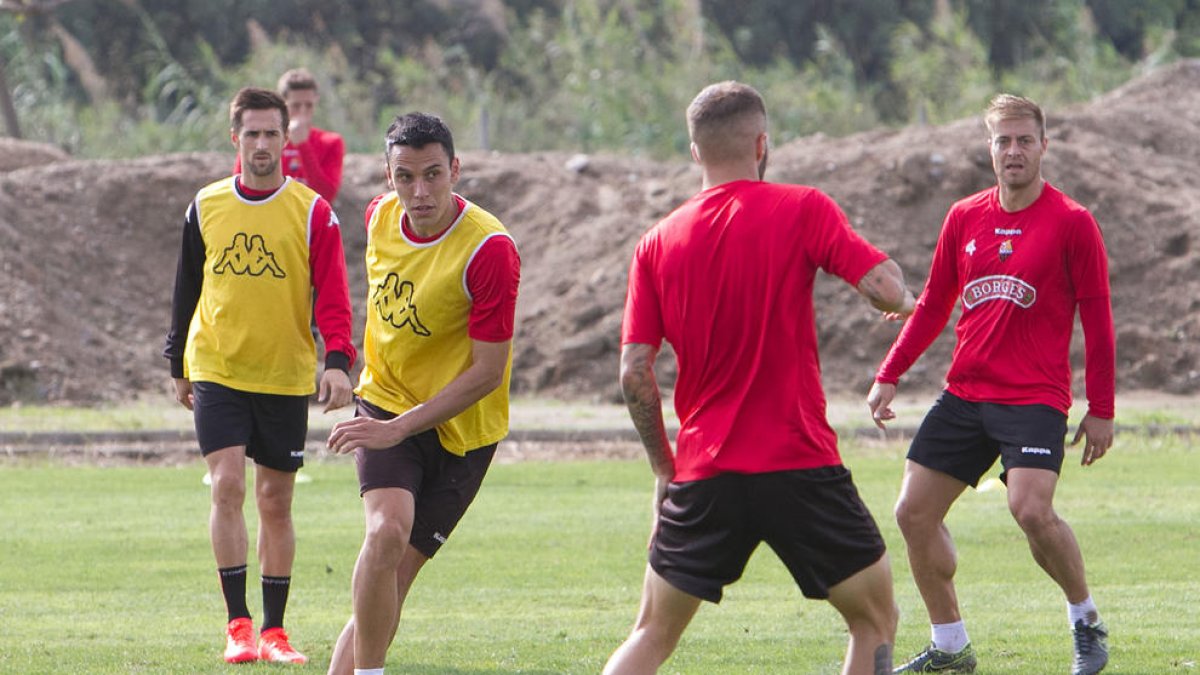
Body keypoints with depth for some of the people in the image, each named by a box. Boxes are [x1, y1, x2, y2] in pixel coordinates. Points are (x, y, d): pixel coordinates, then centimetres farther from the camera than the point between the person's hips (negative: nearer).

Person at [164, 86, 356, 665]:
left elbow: (332, 296, -7)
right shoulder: (205, 208, 4)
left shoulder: (312, 212, -3)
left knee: (276, 501, 6)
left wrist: (337, 361, -22)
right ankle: (238, 626, -10)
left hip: (286, 378, 0)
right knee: (227, 485, -14)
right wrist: (179, 366, 17)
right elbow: (187, 290, 14)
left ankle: (274, 631, 15)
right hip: (217, 372, 1)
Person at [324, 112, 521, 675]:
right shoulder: (380, 216, -4)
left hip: (460, 430, -2)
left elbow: (487, 372, -19)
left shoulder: (489, 250, -21)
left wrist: (399, 428, -24)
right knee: (386, 531, -24)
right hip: (386, 400, 2)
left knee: (393, 578, -2)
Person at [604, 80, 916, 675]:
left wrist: (663, 467, 14)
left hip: (703, 475, 3)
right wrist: (902, 297, 12)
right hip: (801, 466, -3)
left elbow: (634, 371, 2)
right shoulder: (802, 210, -4)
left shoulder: (657, 244, 5)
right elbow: (885, 290, -13)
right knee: (875, 620, 12)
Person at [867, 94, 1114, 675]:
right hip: (963, 394, 6)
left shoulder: (1071, 223, -4)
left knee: (1031, 509, -25)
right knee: (914, 512, 0)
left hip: (1035, 397, -6)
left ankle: (1087, 622, -1)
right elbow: (933, 306, 18)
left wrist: (1101, 410, -4)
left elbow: (1097, 320, -2)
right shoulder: (965, 218, 9)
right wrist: (889, 376, 12)